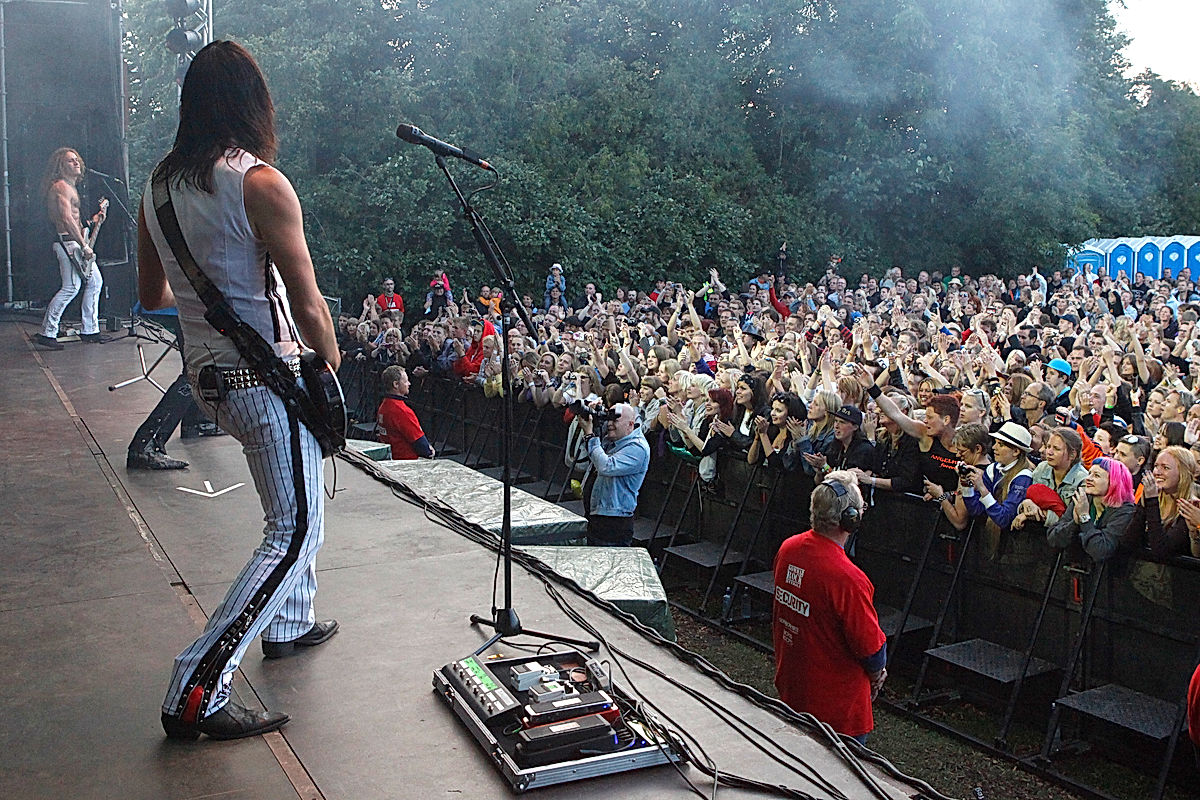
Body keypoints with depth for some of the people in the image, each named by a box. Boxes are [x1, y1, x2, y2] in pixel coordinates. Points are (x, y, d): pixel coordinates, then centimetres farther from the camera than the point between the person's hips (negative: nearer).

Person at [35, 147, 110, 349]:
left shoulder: (70, 186, 21)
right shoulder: (61, 186, -12)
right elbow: (67, 219, -22)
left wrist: (92, 220, 13)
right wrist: (84, 245, -22)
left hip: (76, 243, 11)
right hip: (68, 242, -11)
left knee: (95, 281, 12)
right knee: (71, 287, -12)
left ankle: (89, 330, 17)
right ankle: (47, 334, -7)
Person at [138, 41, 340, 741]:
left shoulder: (159, 186, 6)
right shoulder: (261, 183, -17)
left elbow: (152, 295, 16)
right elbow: (307, 303, -18)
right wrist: (331, 367, -1)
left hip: (208, 374, 8)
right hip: (269, 377, -8)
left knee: (300, 497, 26)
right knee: (296, 531, -2)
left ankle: (289, 624, 39)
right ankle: (196, 691, -5)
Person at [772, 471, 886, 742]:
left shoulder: (788, 549, -8)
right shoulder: (848, 578, -32)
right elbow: (871, 646, -20)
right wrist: (877, 674, 3)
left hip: (788, 686, 7)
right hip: (836, 702, -7)